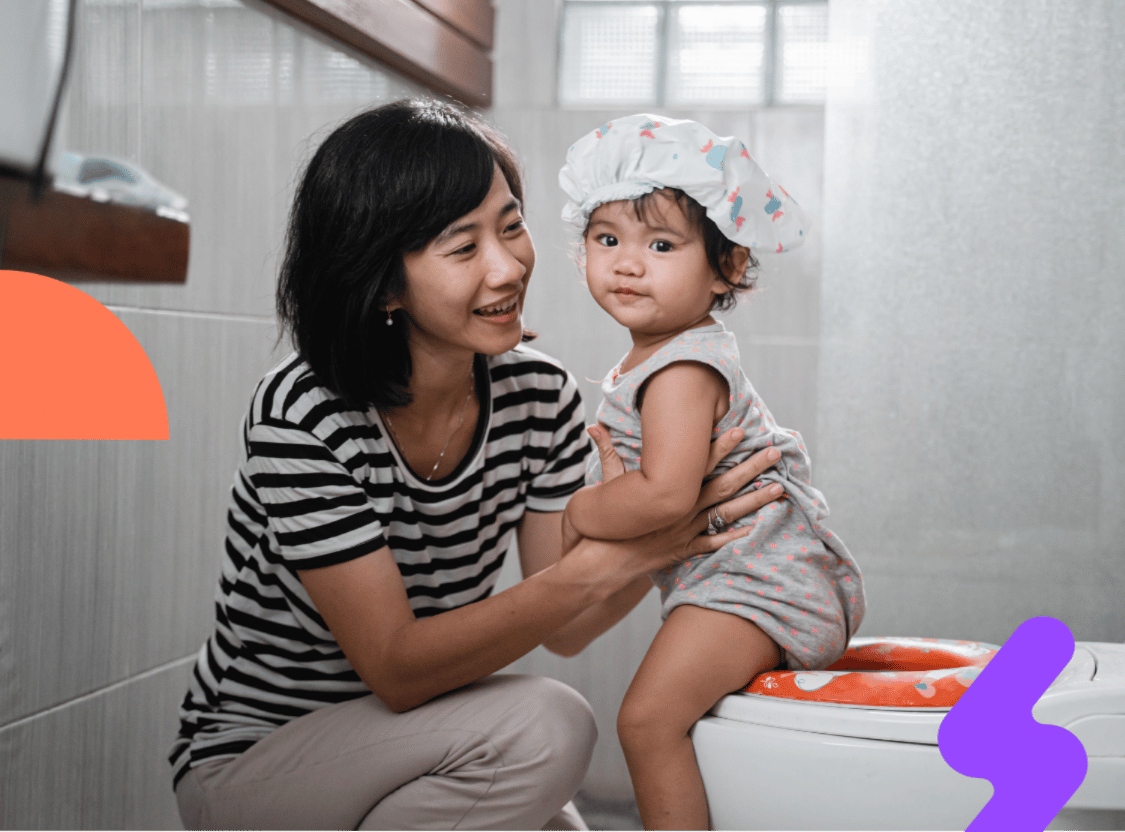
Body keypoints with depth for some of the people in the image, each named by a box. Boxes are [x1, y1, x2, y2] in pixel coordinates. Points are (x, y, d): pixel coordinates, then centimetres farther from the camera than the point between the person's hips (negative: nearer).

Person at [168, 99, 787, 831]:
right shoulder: (302, 416, -24)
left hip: (412, 748, 6)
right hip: (249, 761, -6)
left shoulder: (542, 395, -7)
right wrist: (601, 563, -33)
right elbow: (397, 670, -25)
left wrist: (661, 535, -23)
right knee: (542, 726, -27)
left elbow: (562, 630, -4)